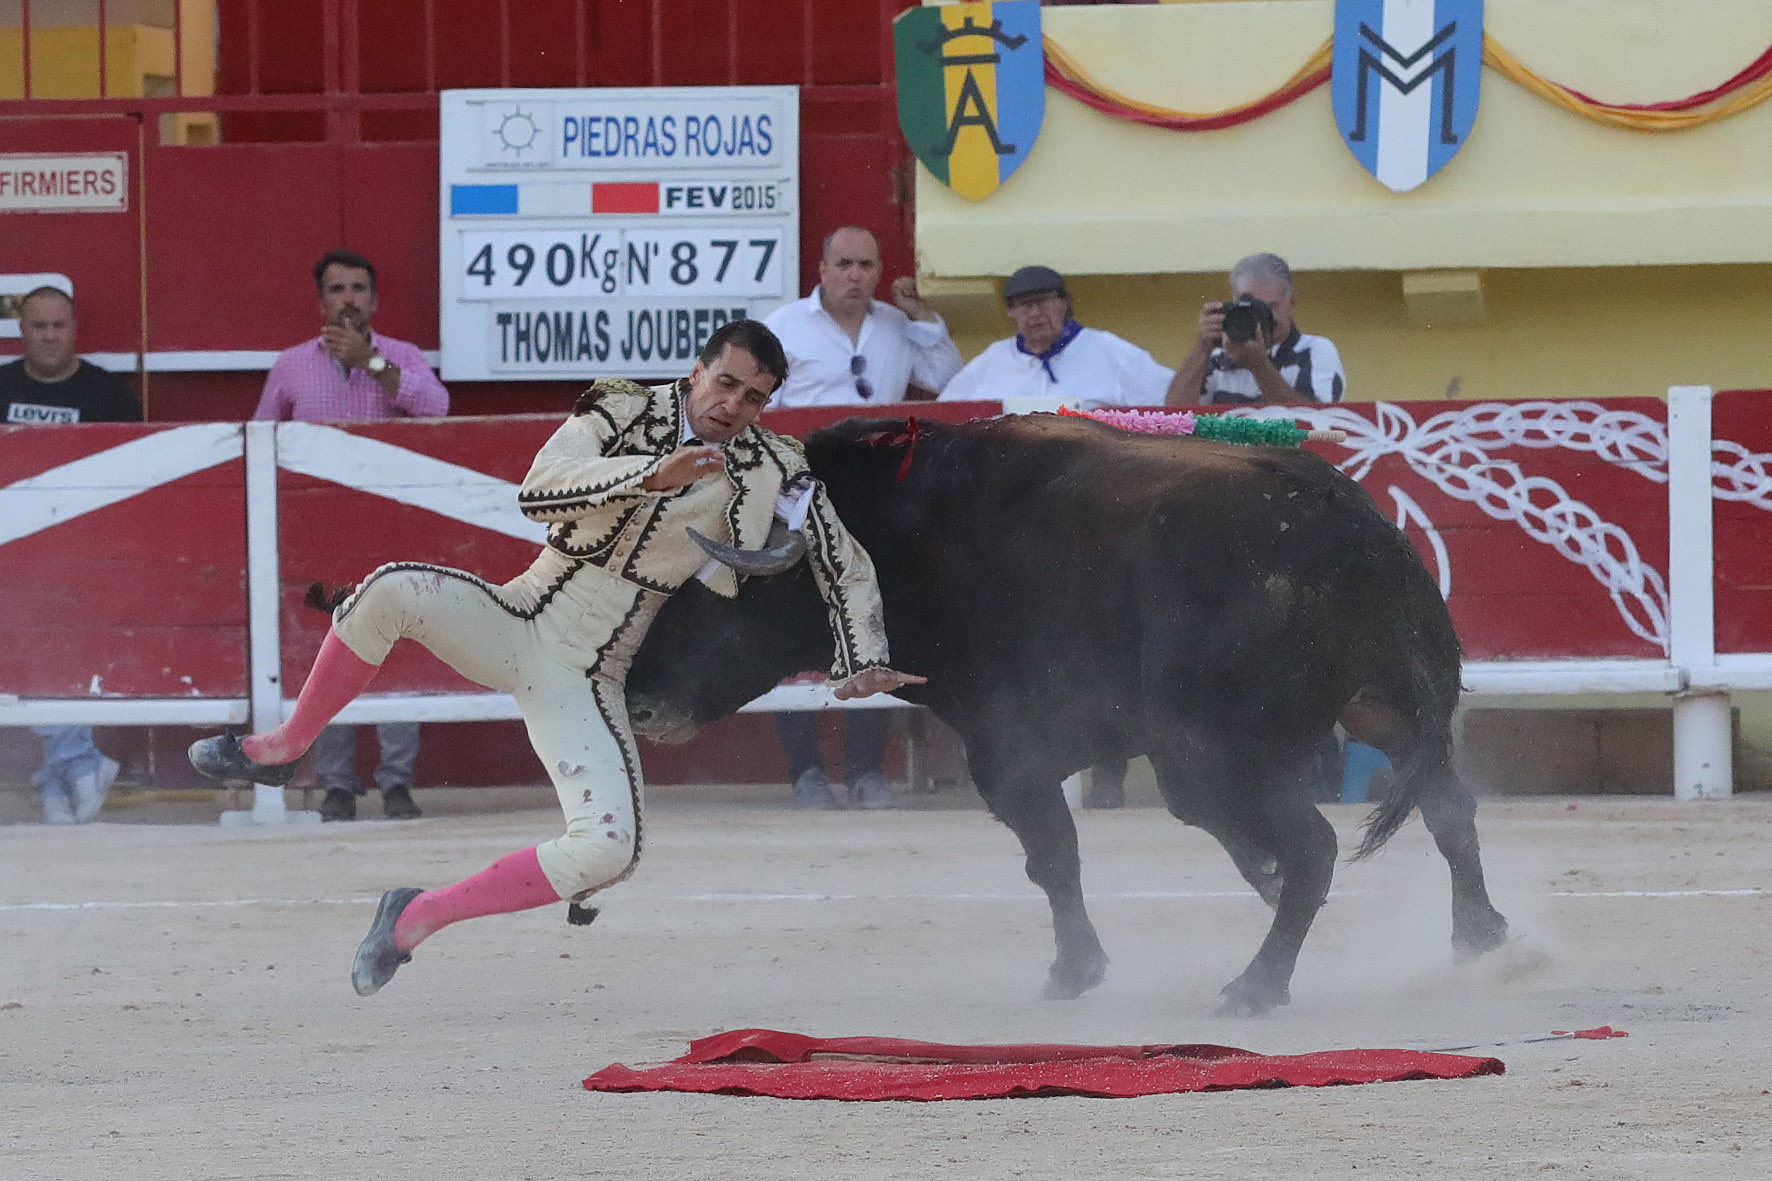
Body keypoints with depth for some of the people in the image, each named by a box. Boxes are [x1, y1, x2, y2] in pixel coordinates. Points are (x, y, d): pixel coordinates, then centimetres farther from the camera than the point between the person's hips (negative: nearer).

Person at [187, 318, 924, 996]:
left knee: (608, 852, -22)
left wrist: (863, 664, 4)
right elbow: (538, 493, -22)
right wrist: (654, 475, -32)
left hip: (587, 682, 2)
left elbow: (846, 565, 12)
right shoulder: (623, 413, -5)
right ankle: (284, 748, -12)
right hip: (517, 625, -2)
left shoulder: (769, 473, 0)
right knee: (393, 592, -34)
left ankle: (421, 916, -5)